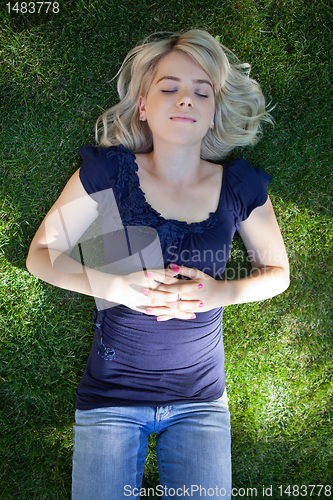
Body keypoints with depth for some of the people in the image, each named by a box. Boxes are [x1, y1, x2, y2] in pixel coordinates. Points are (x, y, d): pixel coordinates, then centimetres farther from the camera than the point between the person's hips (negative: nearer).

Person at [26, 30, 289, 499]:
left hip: (201, 400, 2)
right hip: (110, 396, -1)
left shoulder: (240, 187, -6)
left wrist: (220, 292, -15)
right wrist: (114, 286, -22)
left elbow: (277, 271, 6)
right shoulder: (107, 171, -11)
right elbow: (41, 255, -5)